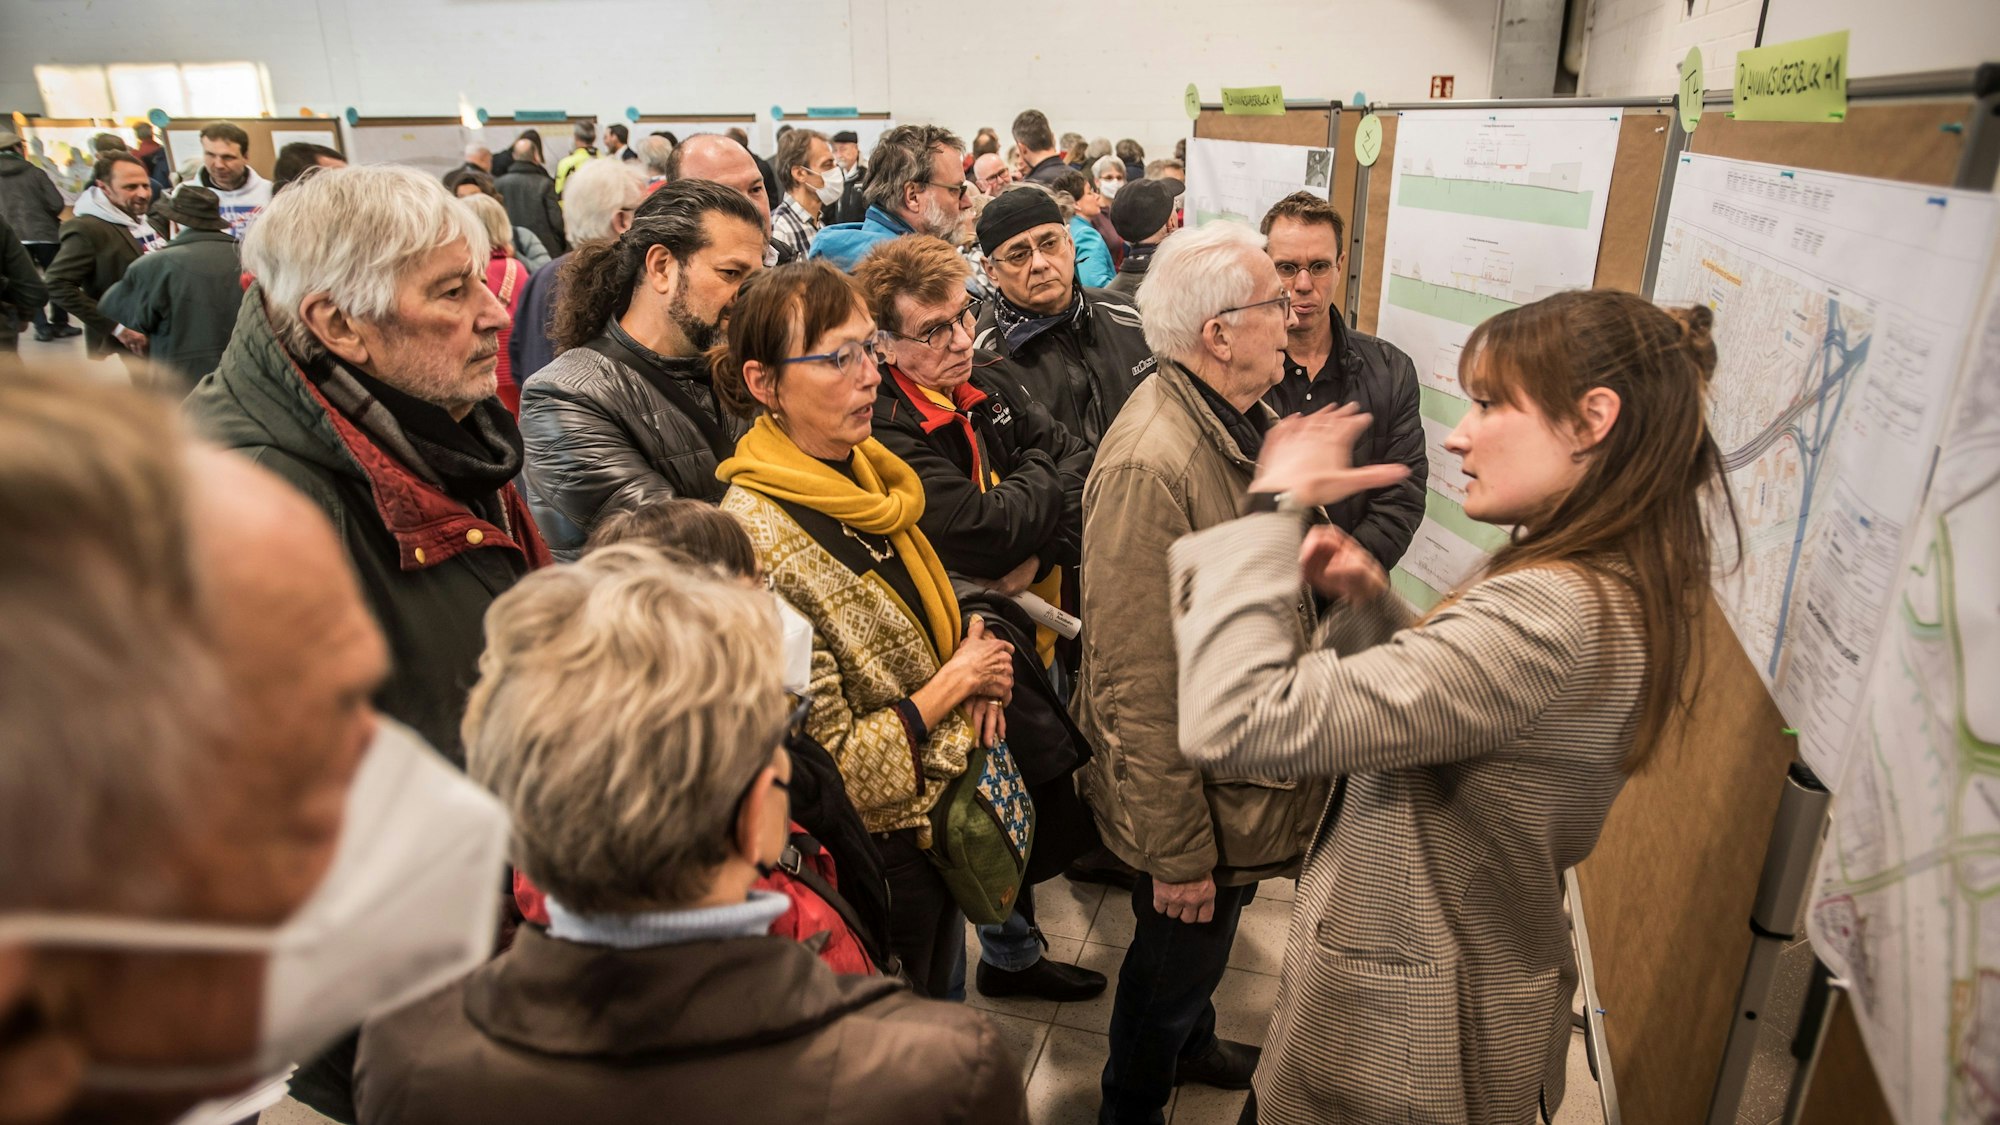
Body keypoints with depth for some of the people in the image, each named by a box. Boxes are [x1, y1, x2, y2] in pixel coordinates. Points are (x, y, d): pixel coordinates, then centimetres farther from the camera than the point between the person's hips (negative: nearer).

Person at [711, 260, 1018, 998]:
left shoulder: (866, 478, -2)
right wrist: (955, 683, -18)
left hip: (941, 821, 8)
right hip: (874, 860, -7)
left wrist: (973, 669, -5)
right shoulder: (758, 544, -29)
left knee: (938, 1023, 29)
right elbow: (827, 766, -26)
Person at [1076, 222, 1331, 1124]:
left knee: (1204, 952, 31)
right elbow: (1140, 685, -28)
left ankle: (1195, 1045, 58)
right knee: (1175, 963, 16)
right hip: (1201, 803, -8)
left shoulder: (1248, 421, 0)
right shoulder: (1150, 465, -30)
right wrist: (1176, 853, -22)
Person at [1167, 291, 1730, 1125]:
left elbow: (1235, 723, -37)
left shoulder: (1549, 614, -32)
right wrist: (1371, 603, -4)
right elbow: (1432, 698, 13)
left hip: (1400, 1052, -8)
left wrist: (1273, 509, -26)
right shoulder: (1621, 589, 0)